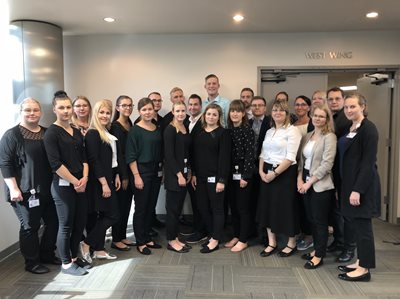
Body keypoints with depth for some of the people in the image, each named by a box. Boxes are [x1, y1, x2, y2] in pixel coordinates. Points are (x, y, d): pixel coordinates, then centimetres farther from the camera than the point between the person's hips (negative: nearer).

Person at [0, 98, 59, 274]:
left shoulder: (47, 133, 10)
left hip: (48, 189, 6)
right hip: (25, 191, -6)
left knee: (53, 222, 13)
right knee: (30, 226, 5)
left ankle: (47, 254, 32)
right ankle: (32, 262, 21)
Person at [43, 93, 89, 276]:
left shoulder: (76, 132, 12)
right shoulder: (51, 133, -8)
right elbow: (55, 163, -15)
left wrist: (84, 178, -4)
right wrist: (75, 181, -13)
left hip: (80, 184, 7)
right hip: (63, 186, -6)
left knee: (80, 223, 12)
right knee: (66, 225, 4)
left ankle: (74, 257, 30)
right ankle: (66, 264, 19)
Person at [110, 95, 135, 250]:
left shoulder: (131, 125, 12)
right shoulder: (115, 127, -11)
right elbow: (118, 152, -15)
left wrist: (130, 174, 9)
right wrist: (124, 176, -16)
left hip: (129, 170, 8)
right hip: (121, 172, -8)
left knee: (127, 204, 13)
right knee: (120, 205, 0)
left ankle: (123, 236, 25)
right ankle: (116, 240, 13)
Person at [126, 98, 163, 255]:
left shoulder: (158, 129, 9)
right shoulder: (135, 130, -7)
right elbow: (130, 156, -11)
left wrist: (162, 171, 10)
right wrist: (136, 176, -16)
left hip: (156, 172, 6)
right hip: (141, 171, -6)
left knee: (151, 206, 12)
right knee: (141, 208, 2)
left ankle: (147, 238, 25)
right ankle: (140, 242, 14)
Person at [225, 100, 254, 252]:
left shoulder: (247, 130, -9)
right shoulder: (228, 130, 8)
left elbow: (250, 154, -13)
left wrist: (245, 176, -16)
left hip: (242, 174, -6)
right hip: (230, 174, 6)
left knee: (242, 207, 2)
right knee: (233, 206, 13)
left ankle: (243, 240, 15)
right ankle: (236, 236, 27)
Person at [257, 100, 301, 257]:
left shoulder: (292, 131, -9)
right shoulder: (269, 131, 14)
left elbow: (290, 158, -17)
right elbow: (263, 153, 12)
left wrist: (274, 173, -17)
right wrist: (261, 171, -3)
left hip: (285, 174, -7)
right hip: (267, 174, 7)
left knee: (286, 207, 3)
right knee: (268, 207, 10)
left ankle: (291, 244, 23)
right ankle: (271, 243, 24)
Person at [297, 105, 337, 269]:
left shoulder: (329, 137, -9)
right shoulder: (307, 136, 11)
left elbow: (327, 164, -16)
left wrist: (309, 182, -15)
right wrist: (299, 179, -2)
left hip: (321, 185, -6)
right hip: (306, 183, 6)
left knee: (320, 220, 2)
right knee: (311, 219, 13)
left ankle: (319, 256, 13)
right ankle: (316, 249, 27)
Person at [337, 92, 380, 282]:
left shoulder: (368, 128, -13)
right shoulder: (350, 129, 13)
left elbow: (369, 162, -19)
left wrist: (358, 189, -22)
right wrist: (349, 187, 15)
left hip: (362, 184, -9)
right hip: (350, 183, 9)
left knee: (362, 225, -1)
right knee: (356, 225, 14)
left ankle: (364, 269, 10)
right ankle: (360, 262, 26)